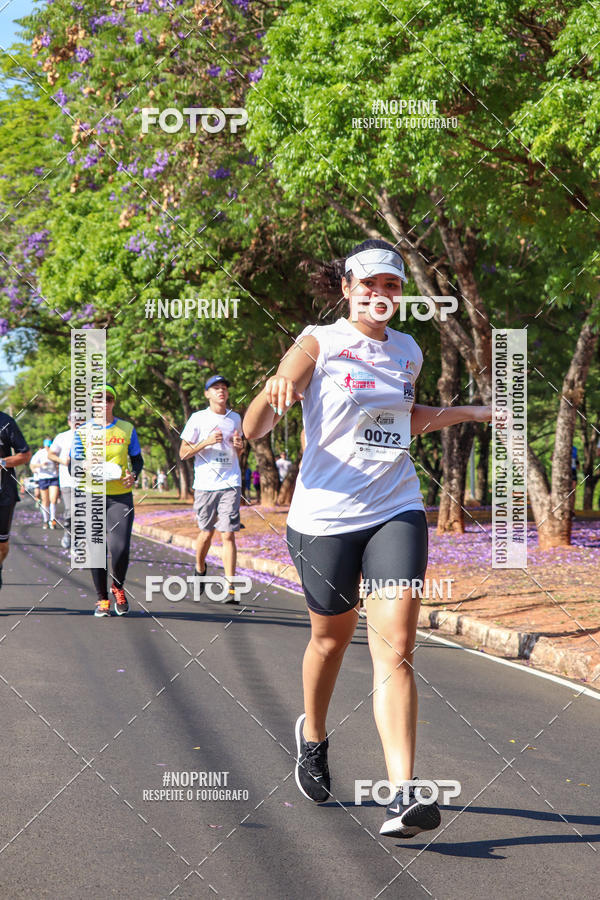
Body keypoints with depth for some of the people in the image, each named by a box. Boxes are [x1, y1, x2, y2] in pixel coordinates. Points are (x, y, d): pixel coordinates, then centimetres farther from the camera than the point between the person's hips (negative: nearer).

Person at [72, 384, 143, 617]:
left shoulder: (127, 429, 7)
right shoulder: (83, 430, 4)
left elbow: (137, 459, 14)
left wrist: (133, 475, -7)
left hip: (120, 496, 0)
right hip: (92, 496, 0)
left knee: (120, 548, -12)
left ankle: (118, 588, 16)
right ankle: (102, 598, 14)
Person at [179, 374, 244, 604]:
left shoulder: (235, 418, 12)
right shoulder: (198, 418, 1)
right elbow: (183, 453, 1)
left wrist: (239, 446, 1)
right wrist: (207, 442, -13)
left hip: (230, 484, 1)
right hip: (205, 484, -1)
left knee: (228, 534, -8)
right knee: (206, 533, 8)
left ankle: (230, 588, -10)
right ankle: (200, 569, 38)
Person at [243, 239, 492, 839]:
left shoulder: (408, 352, 12)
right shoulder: (319, 344, -4)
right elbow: (252, 430, -11)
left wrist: (470, 413, 27)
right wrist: (272, 398, -32)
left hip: (396, 513, 3)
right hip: (325, 515, -3)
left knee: (395, 648, -11)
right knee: (332, 637, 12)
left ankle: (401, 795, -17)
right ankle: (312, 737, 43)